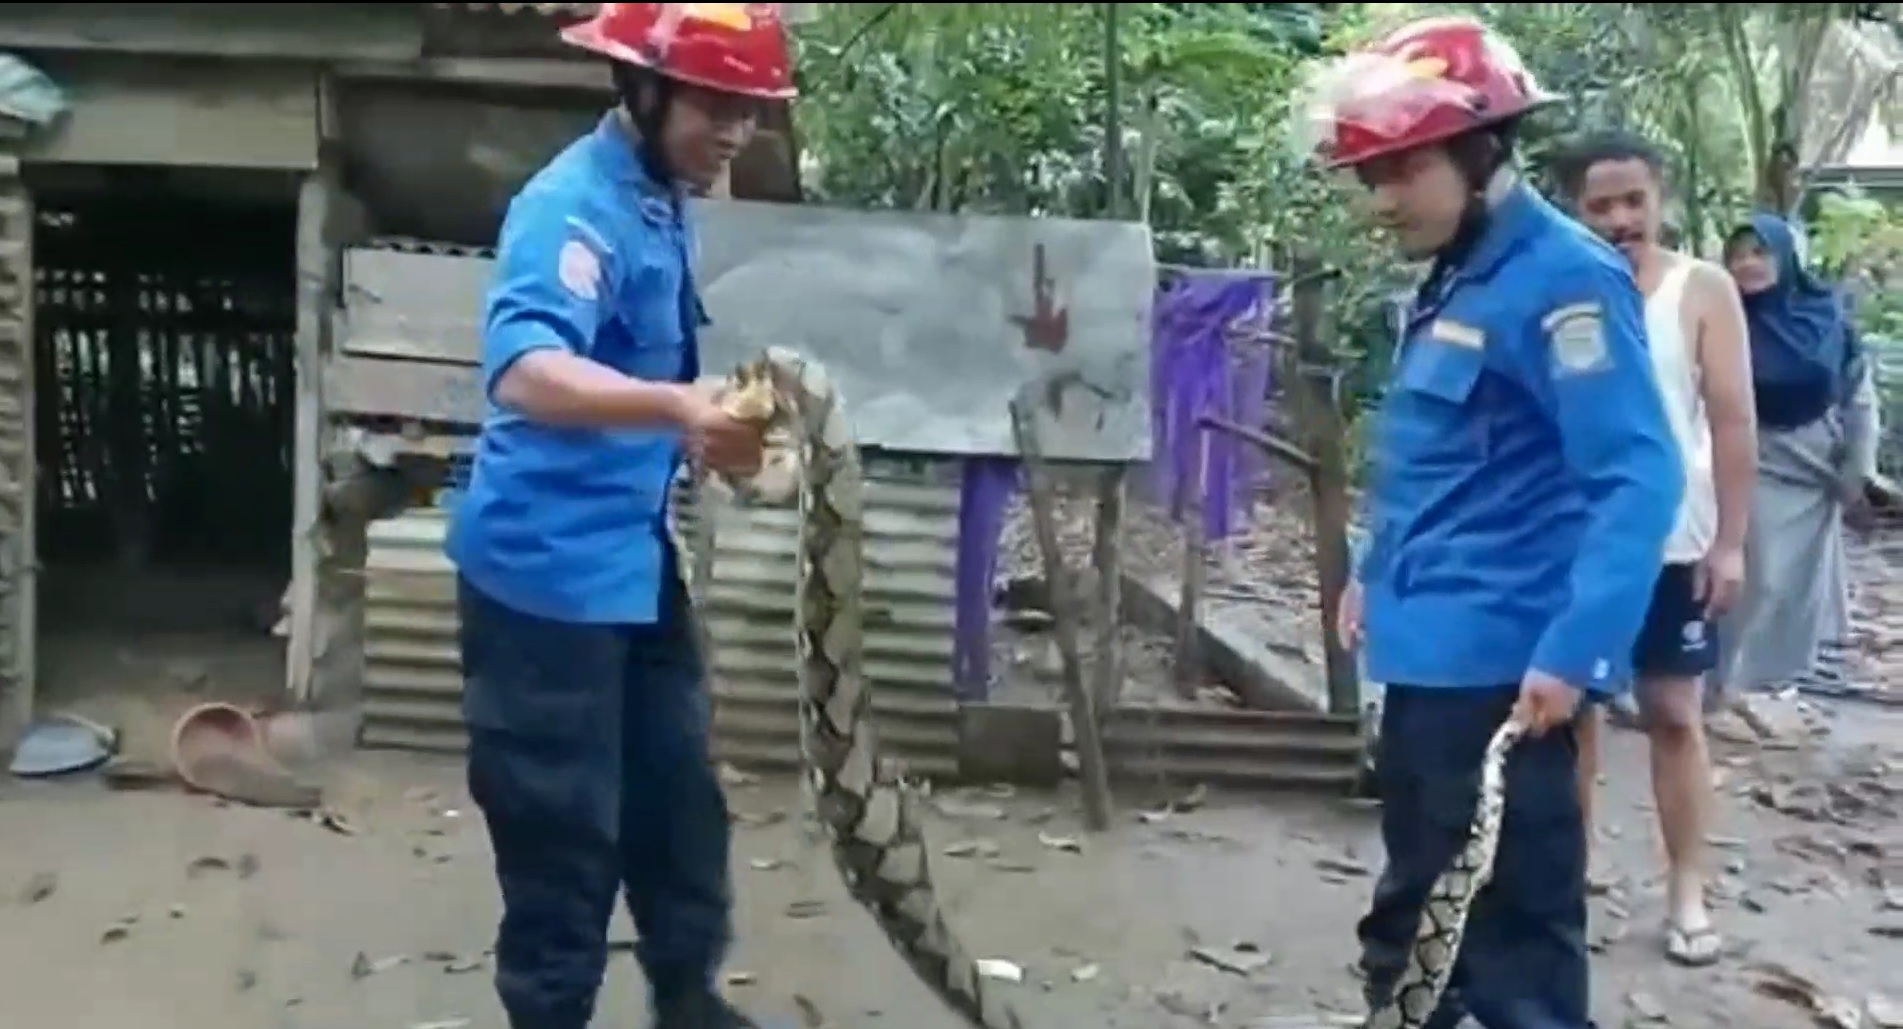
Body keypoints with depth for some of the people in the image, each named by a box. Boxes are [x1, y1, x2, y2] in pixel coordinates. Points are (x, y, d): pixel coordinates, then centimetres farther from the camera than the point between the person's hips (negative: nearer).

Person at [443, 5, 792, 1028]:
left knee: (680, 797, 19)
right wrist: (681, 409, -53)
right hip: (548, 572, -9)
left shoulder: (661, 202, 7)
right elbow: (526, 372, -40)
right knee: (564, 830, 2)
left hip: (634, 559, 9)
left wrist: (727, 417, 14)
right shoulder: (575, 206, -21)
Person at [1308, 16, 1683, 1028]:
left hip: (1501, 654, -10)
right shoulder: (1454, 278, 12)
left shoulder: (1562, 280, -17)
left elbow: (1638, 478, -23)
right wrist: (1378, 574, 23)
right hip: (1432, 640, 10)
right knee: (1421, 887, 22)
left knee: (1513, 908, -1)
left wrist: (1574, 650, -28)